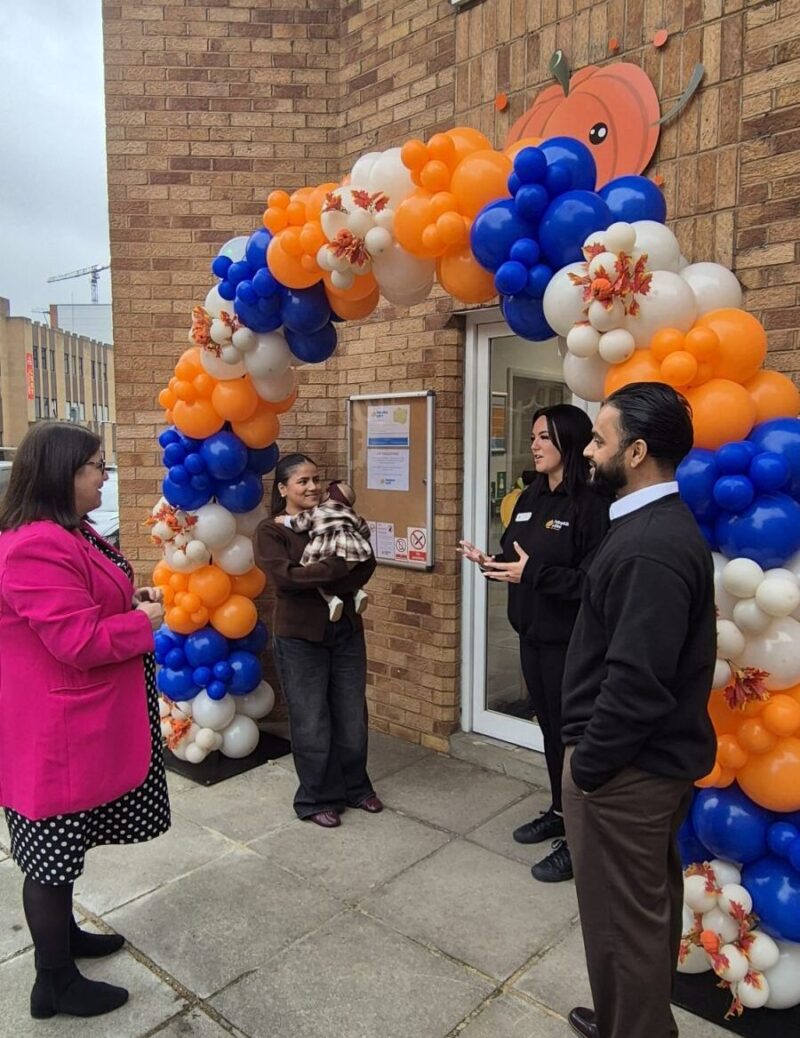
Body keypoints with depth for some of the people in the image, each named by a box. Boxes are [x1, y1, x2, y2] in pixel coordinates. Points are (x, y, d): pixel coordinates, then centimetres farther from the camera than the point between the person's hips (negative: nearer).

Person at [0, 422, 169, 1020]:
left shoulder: (68, 534, 9)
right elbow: (80, 640, -29)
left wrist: (131, 596, 4)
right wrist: (145, 620, -14)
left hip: (78, 719, 10)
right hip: (55, 729, -10)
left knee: (64, 841, 24)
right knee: (53, 847, 7)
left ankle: (63, 932, 44)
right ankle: (55, 983, 25)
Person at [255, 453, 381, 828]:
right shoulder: (270, 531, -5)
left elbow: (366, 565, -5)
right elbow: (285, 576, -21)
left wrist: (318, 582, -19)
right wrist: (339, 565, -21)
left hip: (345, 630, 4)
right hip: (300, 637, -4)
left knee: (352, 716, 12)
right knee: (312, 722, 6)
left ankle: (355, 787, 32)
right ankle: (318, 798, 24)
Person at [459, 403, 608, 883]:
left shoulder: (591, 504, -19)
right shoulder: (529, 499, 9)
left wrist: (533, 572, -26)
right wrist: (492, 562, -4)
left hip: (570, 641, -8)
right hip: (532, 634, 8)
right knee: (549, 728, 21)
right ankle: (559, 812, 40)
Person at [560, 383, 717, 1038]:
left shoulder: (652, 547, -26)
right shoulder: (659, 526, 7)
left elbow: (637, 682, -27)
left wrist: (588, 763, -16)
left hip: (628, 768, -10)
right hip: (653, 759, 10)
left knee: (622, 918, 8)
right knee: (648, 907, 24)